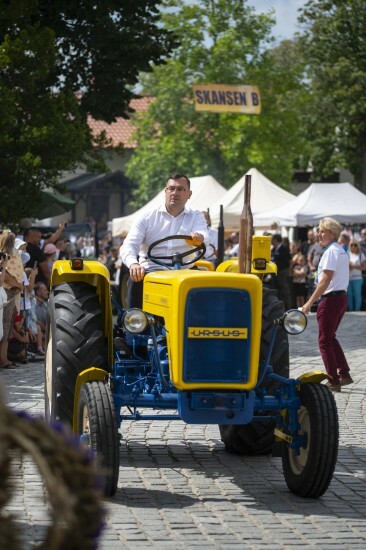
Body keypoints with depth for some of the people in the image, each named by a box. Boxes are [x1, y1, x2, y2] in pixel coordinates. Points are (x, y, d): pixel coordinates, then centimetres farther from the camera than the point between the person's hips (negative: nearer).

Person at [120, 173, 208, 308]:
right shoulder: (147, 217, 8)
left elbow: (203, 235, -10)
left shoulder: (196, 217, 13)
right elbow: (129, 245, -4)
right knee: (136, 280, -32)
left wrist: (198, 237, -38)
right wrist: (133, 264, -28)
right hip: (149, 271, -1)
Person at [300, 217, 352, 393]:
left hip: (330, 299, -9)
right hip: (342, 297, 9)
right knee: (331, 338, 20)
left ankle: (334, 381, -1)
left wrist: (309, 303, -20)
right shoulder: (341, 251, 13)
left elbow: (325, 281, -21)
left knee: (325, 340, -1)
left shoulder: (331, 251, -16)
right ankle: (344, 374, 20)